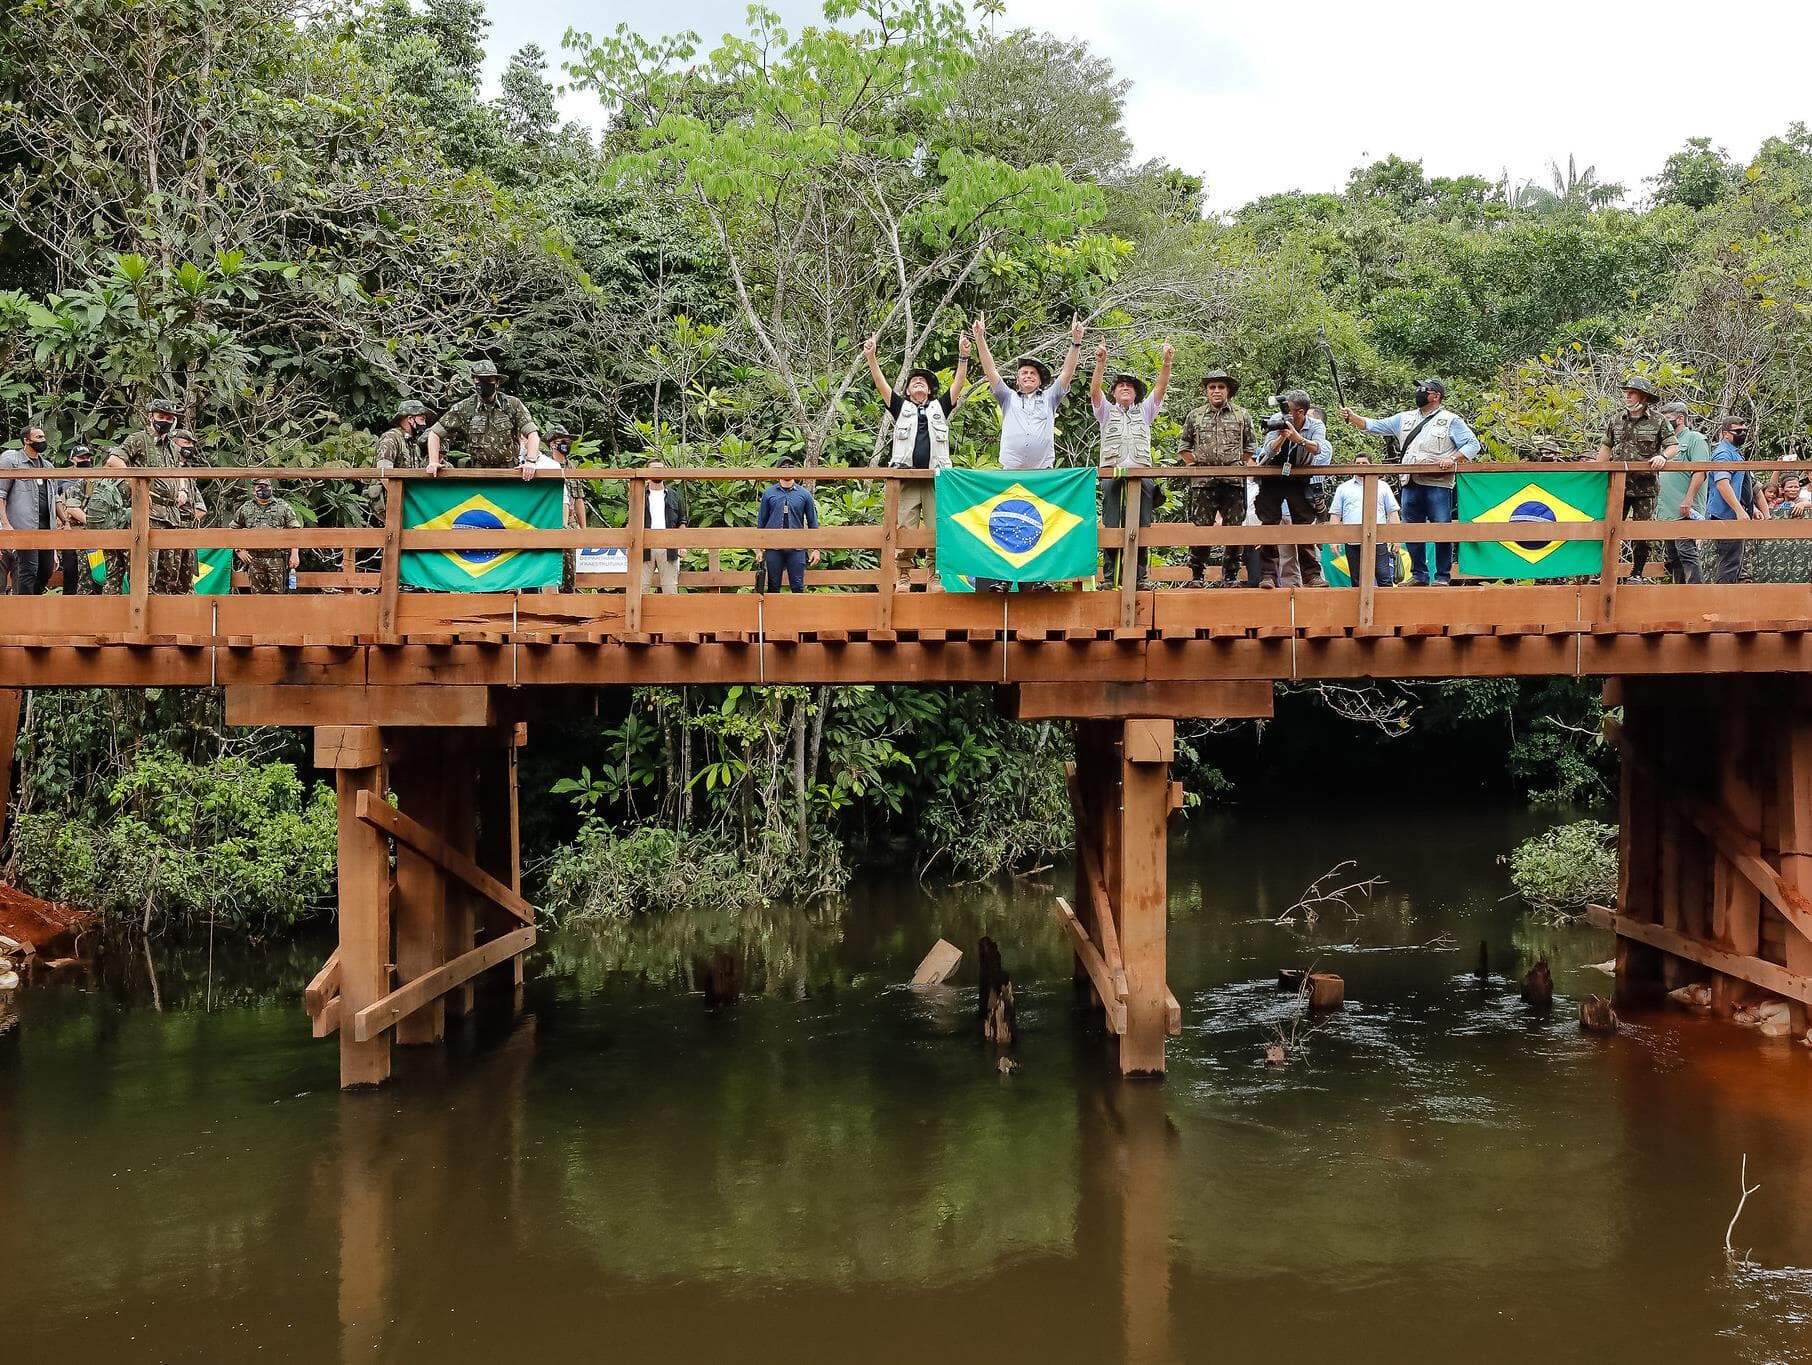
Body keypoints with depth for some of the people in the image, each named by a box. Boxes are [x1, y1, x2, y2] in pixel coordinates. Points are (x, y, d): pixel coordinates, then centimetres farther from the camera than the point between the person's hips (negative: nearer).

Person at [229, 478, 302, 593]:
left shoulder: (283, 506, 7)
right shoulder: (245, 509, 12)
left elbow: (295, 531, 3)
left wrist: (294, 554, -7)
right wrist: (239, 551, 6)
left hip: (278, 559, -2)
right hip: (254, 560, 2)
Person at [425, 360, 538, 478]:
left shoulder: (513, 404, 3)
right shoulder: (463, 408, 4)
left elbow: (532, 434, -2)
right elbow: (435, 434, 8)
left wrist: (530, 461, -17)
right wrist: (433, 462, -4)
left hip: (511, 472, -1)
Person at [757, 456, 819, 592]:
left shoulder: (804, 494, 6)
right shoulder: (769, 494, 6)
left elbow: (812, 522, 9)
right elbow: (761, 522, 10)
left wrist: (816, 549, 4)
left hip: (797, 548, 0)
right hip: (773, 548, 0)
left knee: (798, 587, -1)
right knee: (773, 587, 6)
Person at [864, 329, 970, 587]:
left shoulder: (940, 407, 22)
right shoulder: (901, 407, 20)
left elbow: (959, 384, 12)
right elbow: (880, 383, 10)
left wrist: (963, 356, 0)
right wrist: (871, 356, -3)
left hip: (936, 479, 1)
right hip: (906, 478, -1)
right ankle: (903, 578, -2)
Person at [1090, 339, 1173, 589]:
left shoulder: (1144, 411, 24)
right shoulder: (1107, 411, 20)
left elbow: (1160, 388, 10)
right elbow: (1095, 390, 2)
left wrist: (1166, 363, -6)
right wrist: (1101, 363, -14)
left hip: (1142, 474, 1)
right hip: (1112, 474, -1)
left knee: (1141, 528, -3)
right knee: (1112, 528, -8)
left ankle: (1141, 576, -2)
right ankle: (1111, 576, -8)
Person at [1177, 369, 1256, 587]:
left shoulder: (1242, 415, 11)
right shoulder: (1194, 416, 11)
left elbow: (1251, 447, 15)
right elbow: (1184, 447, 16)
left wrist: (1242, 466, 4)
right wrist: (1195, 465, 5)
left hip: (1234, 481, 0)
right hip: (1202, 481, 0)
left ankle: (1230, 575, 8)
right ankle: (1197, 575, 3)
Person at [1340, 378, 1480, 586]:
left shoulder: (1451, 421, 6)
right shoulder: (1404, 419, 20)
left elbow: (1472, 444, 1)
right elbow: (1374, 426, 18)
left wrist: (1453, 459, -13)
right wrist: (1351, 417, 5)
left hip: (1438, 484, -5)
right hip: (1410, 485, 5)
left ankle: (1443, 577, -1)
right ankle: (1419, 575, 14)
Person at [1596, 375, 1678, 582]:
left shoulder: (1658, 421, -1)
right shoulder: (1616, 419, 9)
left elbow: (1673, 445, -1)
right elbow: (1606, 446, 18)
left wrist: (1663, 456, -22)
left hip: (1644, 485, -3)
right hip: (1618, 482, 3)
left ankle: (1637, 573, 11)